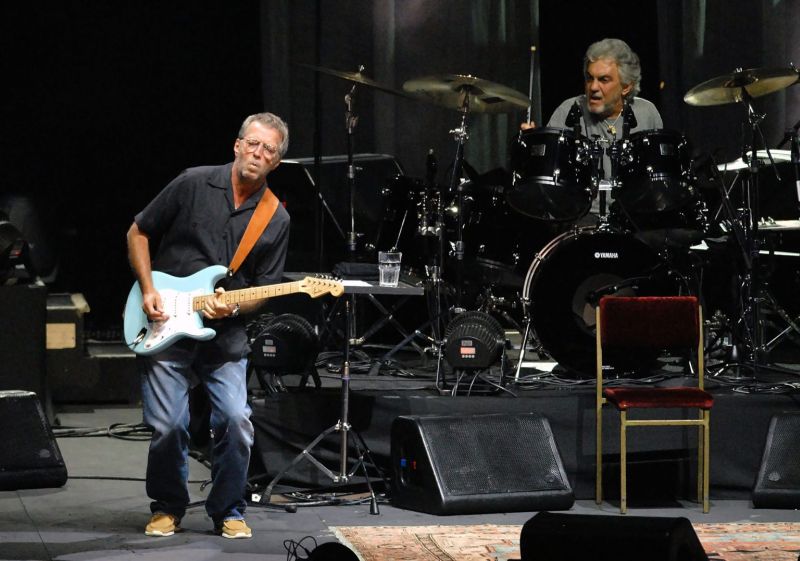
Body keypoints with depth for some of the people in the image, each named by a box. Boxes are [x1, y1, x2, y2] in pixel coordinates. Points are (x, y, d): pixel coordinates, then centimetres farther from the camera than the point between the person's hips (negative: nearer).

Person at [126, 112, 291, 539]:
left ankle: (228, 511, 8)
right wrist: (148, 291, -5)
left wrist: (232, 308, -12)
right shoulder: (194, 184, -3)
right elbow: (138, 233, 5)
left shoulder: (276, 220, 4)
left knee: (236, 422, -13)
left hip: (225, 336, 2)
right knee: (168, 427, -6)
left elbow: (264, 290, 8)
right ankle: (167, 508, 18)